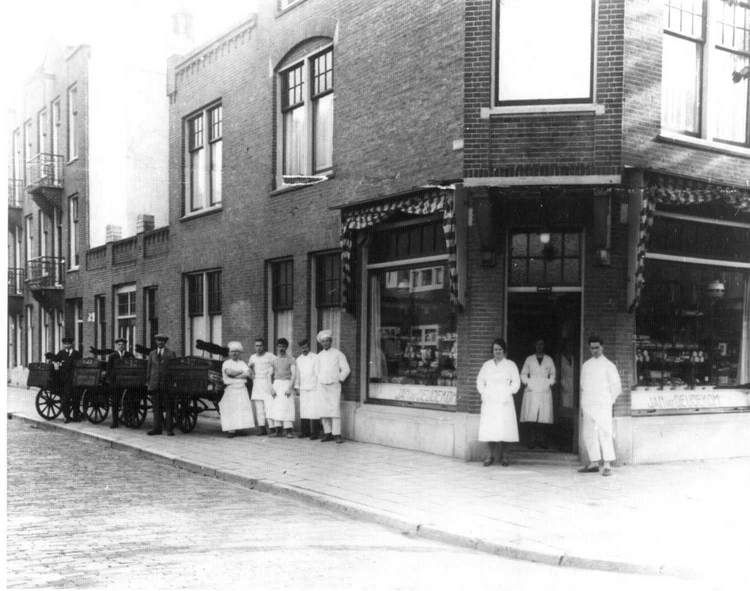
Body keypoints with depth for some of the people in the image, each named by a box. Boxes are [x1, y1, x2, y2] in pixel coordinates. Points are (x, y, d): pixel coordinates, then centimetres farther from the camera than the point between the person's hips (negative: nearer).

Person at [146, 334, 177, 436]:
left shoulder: (171, 353, 6)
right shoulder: (152, 354, 16)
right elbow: (149, 368, 16)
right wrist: (148, 381, 8)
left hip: (167, 384, -3)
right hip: (155, 384, 3)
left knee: (169, 407, -2)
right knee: (156, 407, 4)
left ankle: (169, 429, 0)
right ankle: (157, 429, 7)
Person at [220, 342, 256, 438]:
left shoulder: (242, 363, 15)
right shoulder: (226, 363, 6)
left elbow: (247, 374, -2)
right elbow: (229, 372, -15)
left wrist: (235, 376, -9)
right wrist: (240, 372, -3)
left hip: (242, 389, 3)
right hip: (230, 389, -3)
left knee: (242, 408, -5)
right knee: (230, 409, -9)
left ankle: (239, 427, -2)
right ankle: (231, 429, -10)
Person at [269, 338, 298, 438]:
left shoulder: (291, 359, 1)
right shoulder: (274, 360, 14)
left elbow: (294, 374, -7)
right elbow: (270, 375, 11)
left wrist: (289, 388, -17)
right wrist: (271, 388, -2)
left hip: (287, 384, -4)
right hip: (276, 384, 4)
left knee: (287, 407, -10)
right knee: (275, 408, -1)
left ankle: (289, 432, -10)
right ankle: (278, 431, 3)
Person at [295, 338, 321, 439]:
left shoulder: (316, 358, -3)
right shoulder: (299, 359, 14)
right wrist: (297, 387, 16)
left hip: (314, 388, -5)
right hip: (303, 389, 5)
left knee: (314, 411, -8)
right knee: (303, 411, 4)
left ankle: (314, 433, -5)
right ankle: (305, 431, 12)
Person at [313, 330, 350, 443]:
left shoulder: (338, 354, 0)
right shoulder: (319, 356, 12)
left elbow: (346, 369, 1)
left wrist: (339, 379, -2)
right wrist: (320, 380, 13)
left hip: (334, 386, -4)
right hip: (322, 386, 4)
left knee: (335, 410, -11)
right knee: (324, 411, 1)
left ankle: (337, 435, -11)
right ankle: (327, 434, 7)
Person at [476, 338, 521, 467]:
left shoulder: (510, 365, 8)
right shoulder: (486, 365, 15)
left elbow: (516, 382, 4)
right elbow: (480, 381, 16)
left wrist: (508, 393, -7)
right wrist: (484, 393, 2)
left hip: (504, 402, -2)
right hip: (489, 402, 2)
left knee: (503, 428, -10)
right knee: (488, 430, -5)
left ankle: (502, 455, 2)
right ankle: (491, 455, 4)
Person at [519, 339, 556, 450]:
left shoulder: (549, 360, 12)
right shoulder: (529, 359, 11)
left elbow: (552, 374, 17)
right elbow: (523, 374, 14)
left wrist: (550, 383, 2)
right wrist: (527, 383, -1)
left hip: (545, 391, 0)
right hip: (532, 391, 0)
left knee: (544, 417, -6)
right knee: (532, 417, -7)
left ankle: (542, 440, -1)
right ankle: (533, 440, -1)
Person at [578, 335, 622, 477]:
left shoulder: (608, 365, -1)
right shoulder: (586, 365, 14)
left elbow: (616, 385, 0)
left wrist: (609, 400, 0)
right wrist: (582, 405, 12)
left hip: (602, 405, -5)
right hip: (588, 405, 6)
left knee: (605, 434, -9)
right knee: (588, 434, 7)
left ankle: (607, 465, -8)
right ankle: (594, 463, 15)